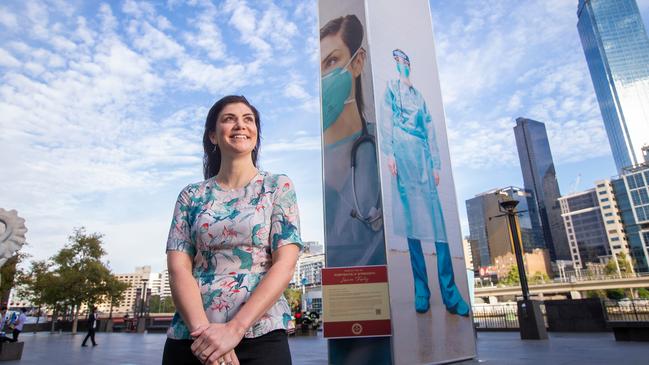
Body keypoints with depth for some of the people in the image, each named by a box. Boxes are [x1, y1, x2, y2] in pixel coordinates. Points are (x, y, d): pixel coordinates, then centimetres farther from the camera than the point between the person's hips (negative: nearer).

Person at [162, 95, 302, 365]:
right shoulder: (191, 196, 7)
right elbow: (178, 266, -1)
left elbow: (285, 264, -8)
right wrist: (201, 329, -16)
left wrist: (234, 329, -16)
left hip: (259, 337, -2)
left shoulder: (278, 187, 1)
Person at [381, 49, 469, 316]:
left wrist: (436, 165, 11)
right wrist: (389, 153, -12)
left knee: (438, 221, -6)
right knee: (412, 222, -8)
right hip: (403, 156, -4)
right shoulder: (391, 88, 14)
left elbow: (431, 133, 21)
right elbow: (386, 121, 1)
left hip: (424, 159, 4)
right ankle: (421, 290, -3)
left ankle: (450, 292, -5)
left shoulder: (420, 96, 27)